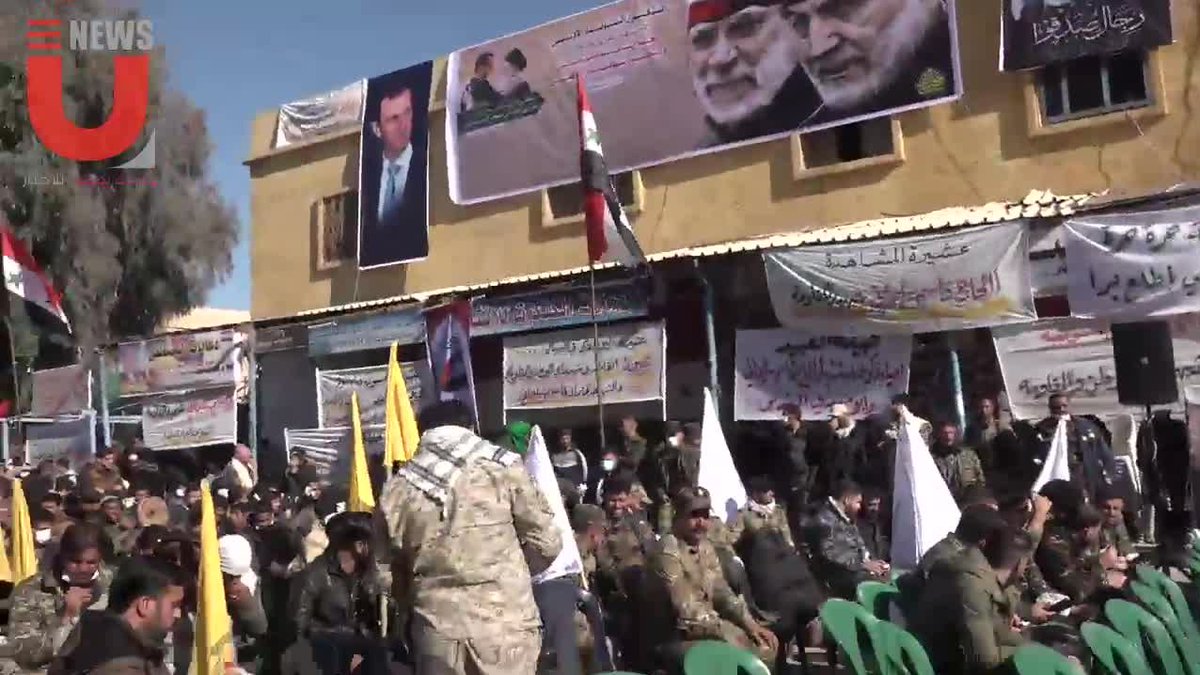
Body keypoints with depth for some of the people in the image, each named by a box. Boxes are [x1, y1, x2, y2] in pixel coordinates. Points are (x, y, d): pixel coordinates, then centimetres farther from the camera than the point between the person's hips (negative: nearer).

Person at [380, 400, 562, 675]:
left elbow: (393, 573, 9)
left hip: (438, 631, 2)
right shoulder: (503, 467, -1)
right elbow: (546, 543, 0)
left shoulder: (396, 490, 4)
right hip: (505, 623, -2)